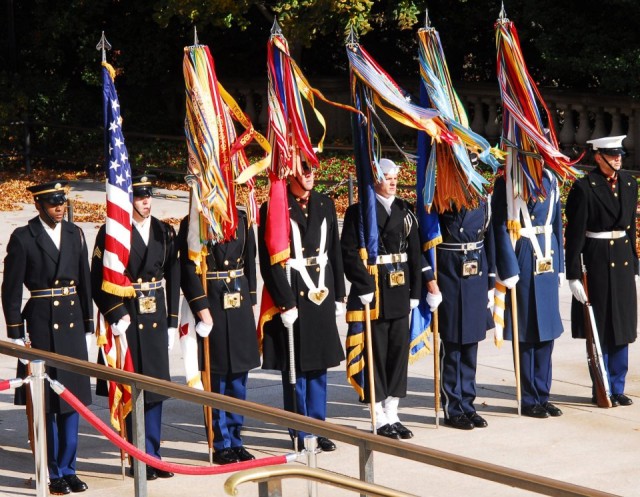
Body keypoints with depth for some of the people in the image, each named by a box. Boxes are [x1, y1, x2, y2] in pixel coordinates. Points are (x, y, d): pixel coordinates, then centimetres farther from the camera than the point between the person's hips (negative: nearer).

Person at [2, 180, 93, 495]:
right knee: (47, 401, 0)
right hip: (41, 324, -5)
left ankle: (68, 469, 17)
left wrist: (88, 325, 12)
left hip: (72, 322, 5)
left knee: (72, 397, 8)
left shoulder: (74, 234, 9)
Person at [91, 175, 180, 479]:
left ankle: (153, 457, 15)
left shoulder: (165, 232, 9)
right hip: (126, 320, -4)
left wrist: (171, 322, 8)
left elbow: (173, 279, 12)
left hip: (156, 321, 4)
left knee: (155, 388, 7)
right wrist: (117, 317, -15)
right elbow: (99, 282, -8)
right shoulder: (111, 232, -6)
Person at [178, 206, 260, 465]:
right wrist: (201, 309, -16)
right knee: (217, 378, 0)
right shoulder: (193, 224, -7)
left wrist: (250, 299, 10)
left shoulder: (242, 219, 10)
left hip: (239, 305, 5)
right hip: (211, 305, -5)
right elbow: (189, 270, -11)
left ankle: (235, 441, 18)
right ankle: (221, 445, 8)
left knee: (239, 376, 9)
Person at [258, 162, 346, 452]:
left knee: (319, 366, 12)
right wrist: (285, 303, -15)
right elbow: (269, 264, -11)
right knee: (295, 369, 1)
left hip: (322, 296, 6)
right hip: (292, 299, -5)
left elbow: (335, 252, 14)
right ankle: (300, 433, 10)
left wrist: (338, 295, 11)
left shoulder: (325, 205, 9)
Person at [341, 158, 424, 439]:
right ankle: (381, 420, 6)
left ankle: (392, 415, 18)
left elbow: (414, 253, 12)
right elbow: (349, 253, -13)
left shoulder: (404, 211, 11)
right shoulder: (359, 213, -6)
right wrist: (365, 288, -18)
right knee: (377, 353, -1)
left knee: (399, 350, 9)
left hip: (400, 293, 6)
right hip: (373, 293, -6)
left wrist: (415, 291, 7)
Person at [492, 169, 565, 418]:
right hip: (523, 264, -6)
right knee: (526, 334, 2)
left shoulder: (549, 180, 11)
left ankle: (542, 396, 19)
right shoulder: (506, 183, -8)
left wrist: (560, 266, 12)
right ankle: (530, 400, 11)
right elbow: (501, 228, -12)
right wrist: (508, 271, -15)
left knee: (547, 332, 10)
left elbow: (557, 224, 14)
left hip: (547, 264, 6)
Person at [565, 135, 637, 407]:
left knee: (622, 326, 10)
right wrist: (573, 275, -14)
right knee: (601, 327, 1)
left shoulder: (629, 184, 8)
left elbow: (631, 226, 15)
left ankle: (618, 388, 19)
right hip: (597, 261, -6)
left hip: (623, 260, 6)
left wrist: (633, 265, 13)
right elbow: (574, 234, -12)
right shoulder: (584, 187, -11)